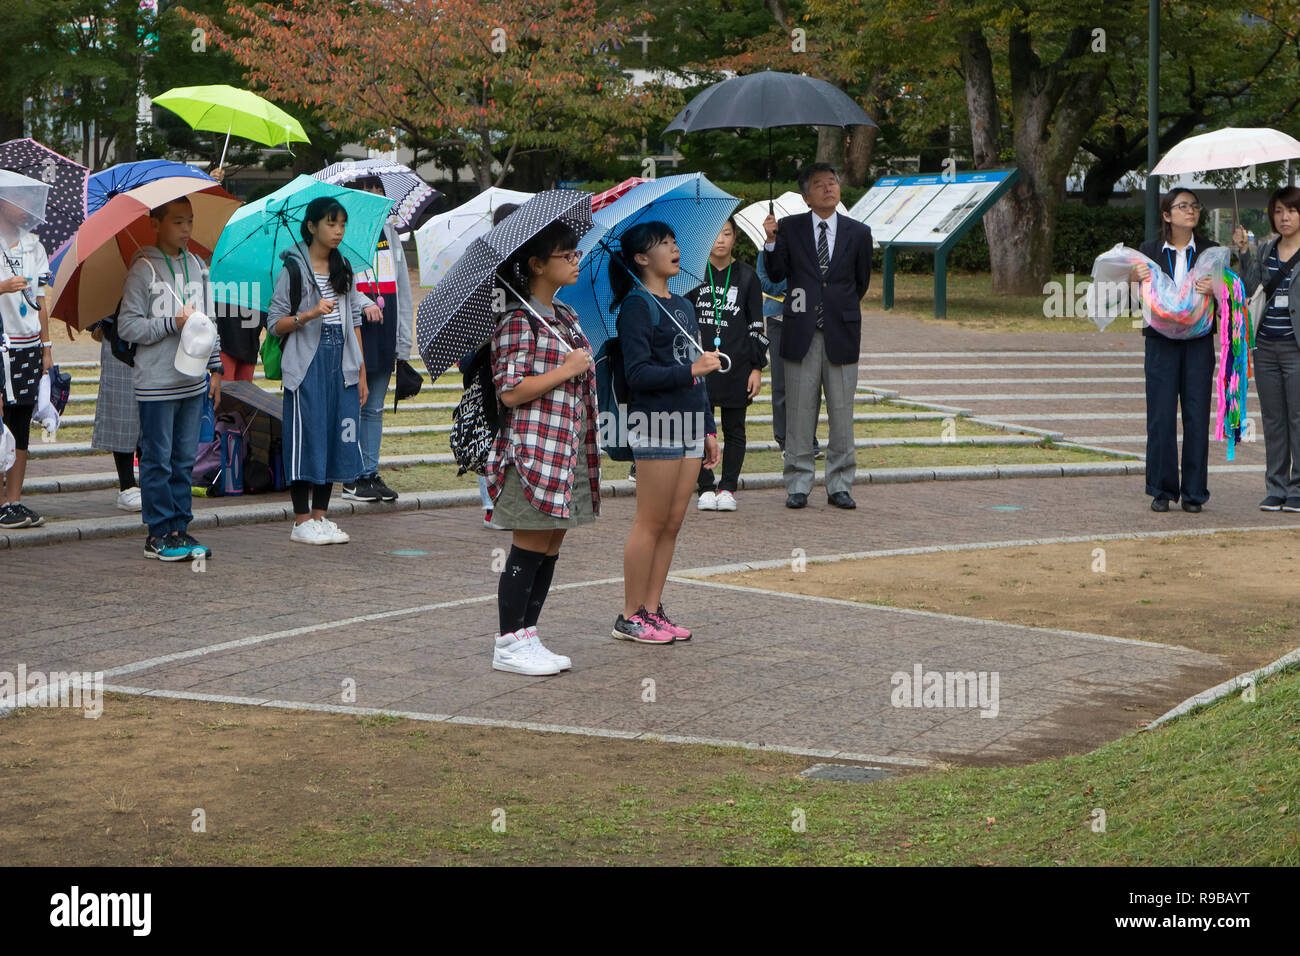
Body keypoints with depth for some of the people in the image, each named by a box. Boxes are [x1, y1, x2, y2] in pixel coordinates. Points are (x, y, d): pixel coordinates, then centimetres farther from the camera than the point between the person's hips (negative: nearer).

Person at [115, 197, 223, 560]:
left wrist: (215, 367, 17)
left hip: (193, 380, 6)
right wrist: (173, 323, -17)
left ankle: (180, 527, 16)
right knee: (158, 458, -1)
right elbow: (127, 325, -10)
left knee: (185, 458, 9)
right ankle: (158, 534, 5)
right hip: (156, 383, -6)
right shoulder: (143, 270, -7)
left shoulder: (197, 266, 12)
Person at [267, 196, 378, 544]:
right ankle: (301, 522, 2)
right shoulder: (294, 268, -4)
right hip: (307, 364, -6)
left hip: (340, 364, 6)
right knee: (307, 437, -5)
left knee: (336, 437, 5)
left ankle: (320, 516, 14)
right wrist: (310, 315, -22)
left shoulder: (343, 268, 14)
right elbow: (275, 323, -5)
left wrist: (360, 371, 12)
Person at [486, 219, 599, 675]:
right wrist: (568, 369, -16)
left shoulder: (566, 317, 16)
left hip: (569, 448, 8)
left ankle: (528, 637, 16)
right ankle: (509, 646, 3)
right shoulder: (517, 319, -12)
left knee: (550, 548, 9)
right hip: (532, 449, -8)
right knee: (529, 549, -4)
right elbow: (511, 391, -18)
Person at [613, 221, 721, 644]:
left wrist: (709, 429, 20)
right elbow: (638, 374, -15)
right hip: (656, 424, -8)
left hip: (689, 424, 8)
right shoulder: (637, 305, -7)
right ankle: (630, 617, 2)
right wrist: (691, 371, -22)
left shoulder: (683, 306, 18)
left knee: (672, 524, 8)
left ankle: (653, 609, 14)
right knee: (652, 522, -5)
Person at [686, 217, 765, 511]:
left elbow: (756, 325, 6)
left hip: (737, 365, 0)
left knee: (734, 429, 4)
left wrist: (757, 367, 1)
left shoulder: (746, 276, 5)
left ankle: (728, 487, 11)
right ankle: (705, 488, 7)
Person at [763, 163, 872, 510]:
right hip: (801, 334, -1)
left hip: (841, 334, 1)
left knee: (842, 412, 3)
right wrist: (772, 241, -13)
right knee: (799, 411, 2)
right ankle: (798, 485, 9)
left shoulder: (858, 233, 6)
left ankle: (839, 485, 12)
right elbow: (777, 273, 0)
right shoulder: (790, 228, 4)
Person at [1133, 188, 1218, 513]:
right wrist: (1136, 278, -14)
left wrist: (1215, 289, -17)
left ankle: (1193, 492, 7)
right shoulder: (1149, 251, 6)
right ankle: (1161, 490, 8)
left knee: (1197, 416, -1)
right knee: (1161, 416, -3)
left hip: (1199, 342, 0)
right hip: (1161, 342, 0)